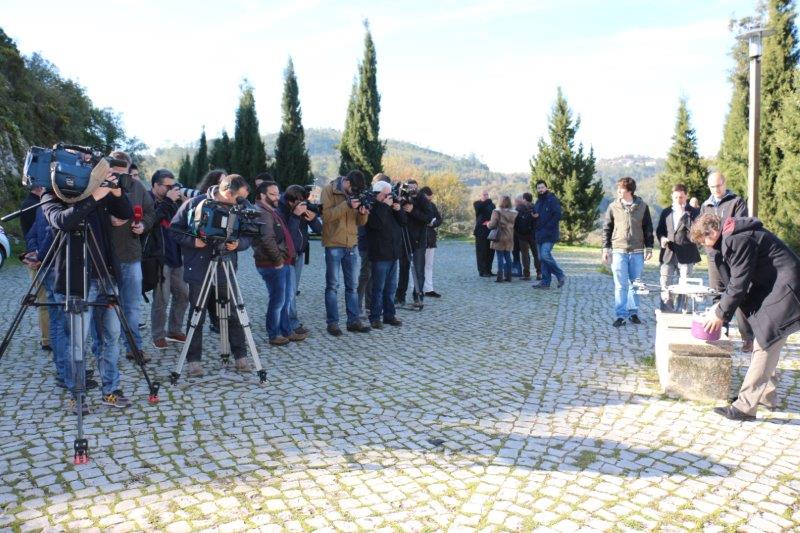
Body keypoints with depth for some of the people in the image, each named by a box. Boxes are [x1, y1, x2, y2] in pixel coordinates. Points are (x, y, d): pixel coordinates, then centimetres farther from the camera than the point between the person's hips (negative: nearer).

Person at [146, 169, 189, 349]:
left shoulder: (170, 201, 17)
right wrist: (168, 201, -20)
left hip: (175, 256, 8)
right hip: (159, 258, -8)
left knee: (183, 294, 10)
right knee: (161, 299, -5)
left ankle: (174, 331, 24)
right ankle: (158, 336, 9)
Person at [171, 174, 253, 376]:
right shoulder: (194, 204, -7)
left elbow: (247, 238, 6)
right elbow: (175, 230, 0)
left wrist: (238, 244, -15)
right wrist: (193, 241, -15)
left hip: (226, 270, 2)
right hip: (198, 270, -2)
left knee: (233, 314, 6)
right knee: (197, 316, 5)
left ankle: (240, 356, 19)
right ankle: (194, 360, 16)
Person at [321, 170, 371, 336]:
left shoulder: (355, 193, 9)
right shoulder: (329, 190, -6)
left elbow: (360, 222, 10)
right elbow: (326, 215, -18)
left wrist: (363, 213, -12)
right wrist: (347, 205, -26)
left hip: (351, 245, 6)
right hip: (334, 244, -5)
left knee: (352, 285, 9)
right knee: (332, 285, 1)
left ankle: (353, 321, 16)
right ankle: (332, 322, 7)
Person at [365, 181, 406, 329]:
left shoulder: (391, 206, 16)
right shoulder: (371, 207, -8)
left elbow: (403, 222, 14)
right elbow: (377, 223, -24)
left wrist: (398, 210, -3)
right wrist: (385, 206, -18)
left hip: (393, 254, 8)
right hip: (379, 255, -8)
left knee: (391, 287, 12)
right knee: (378, 287, -5)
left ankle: (389, 315, 20)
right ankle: (375, 317, 3)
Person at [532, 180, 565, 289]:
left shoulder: (552, 200, -7)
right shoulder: (538, 202, 18)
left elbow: (558, 215, -15)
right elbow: (535, 214, 27)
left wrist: (548, 226, -17)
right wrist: (534, 216, 3)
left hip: (549, 234, -8)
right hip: (540, 234, 8)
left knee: (545, 255, -18)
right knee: (542, 258, 7)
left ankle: (561, 275, -2)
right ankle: (545, 282, 11)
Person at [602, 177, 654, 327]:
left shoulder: (642, 207, 4)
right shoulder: (613, 207, 3)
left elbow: (648, 228, 8)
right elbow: (607, 228, 6)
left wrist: (649, 248, 5)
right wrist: (606, 248, 1)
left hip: (637, 252, 1)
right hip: (619, 251, -1)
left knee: (635, 284, 8)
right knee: (620, 284, -2)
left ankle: (633, 312, 18)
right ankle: (621, 315, 1)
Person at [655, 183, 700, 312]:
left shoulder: (693, 212, 2)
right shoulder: (666, 212, 14)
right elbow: (659, 230, 18)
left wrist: (685, 214, -16)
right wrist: (662, 238, -3)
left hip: (685, 255, -3)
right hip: (668, 254, 3)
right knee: (665, 286, -1)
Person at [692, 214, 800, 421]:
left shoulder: (737, 240, -21)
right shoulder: (734, 236, 11)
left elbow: (739, 282, -19)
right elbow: (737, 277, 18)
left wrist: (721, 314, -9)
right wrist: (721, 305, 14)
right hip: (774, 287, 11)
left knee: (765, 345, -10)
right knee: (768, 343, 17)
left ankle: (746, 406, -7)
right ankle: (767, 396, 28)